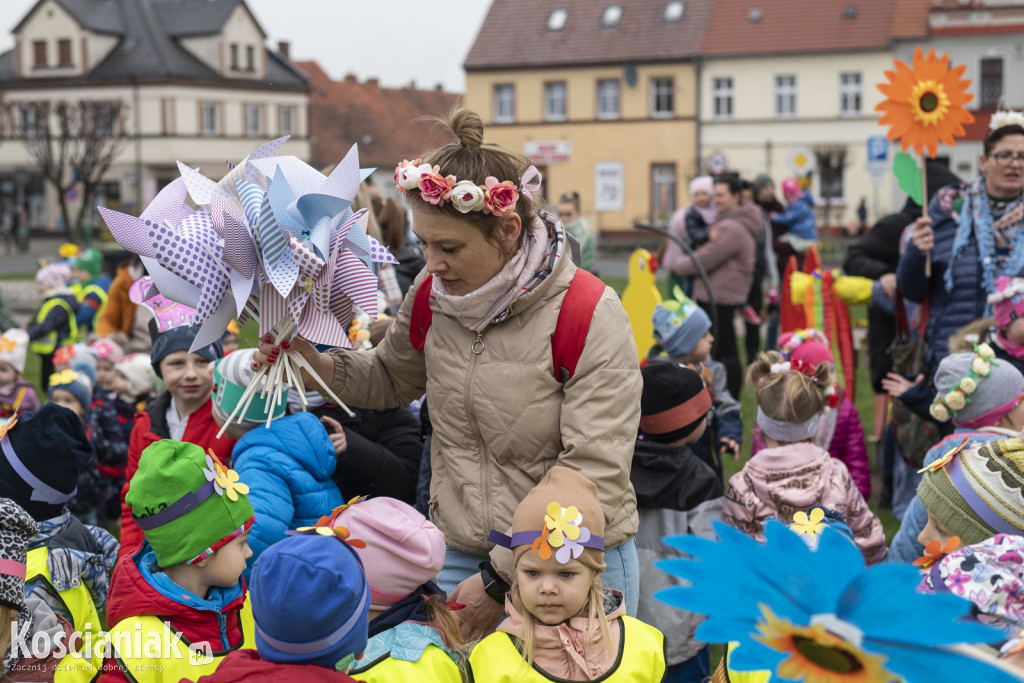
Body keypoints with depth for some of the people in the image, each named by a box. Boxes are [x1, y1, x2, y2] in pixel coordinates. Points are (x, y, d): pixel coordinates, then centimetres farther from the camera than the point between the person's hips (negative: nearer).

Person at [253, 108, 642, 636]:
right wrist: (311, 362, -2)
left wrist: (502, 580, -19)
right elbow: (391, 378, 18)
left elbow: (594, 477, -21)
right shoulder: (432, 295, -2)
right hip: (457, 555, 4)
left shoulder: (589, 316, -19)